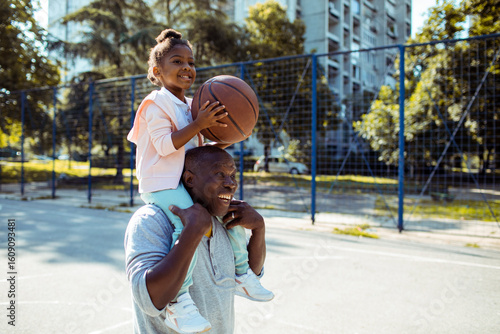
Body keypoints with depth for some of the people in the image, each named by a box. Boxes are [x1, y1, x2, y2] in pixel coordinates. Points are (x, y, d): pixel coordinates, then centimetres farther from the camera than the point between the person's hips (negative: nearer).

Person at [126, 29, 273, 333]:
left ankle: (242, 274, 20)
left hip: (187, 181, 9)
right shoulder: (156, 103, -7)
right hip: (161, 183, -8)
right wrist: (199, 124, -25)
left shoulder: (190, 106, 19)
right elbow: (165, 145, -20)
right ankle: (178, 300, -26)